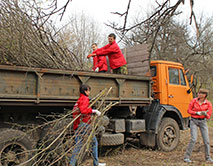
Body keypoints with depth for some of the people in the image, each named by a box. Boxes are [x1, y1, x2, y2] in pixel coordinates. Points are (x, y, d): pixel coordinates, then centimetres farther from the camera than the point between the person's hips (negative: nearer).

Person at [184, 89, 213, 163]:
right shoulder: (194, 101, -5)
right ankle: (186, 157, -4)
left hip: (203, 121, 2)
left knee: (206, 140, 3)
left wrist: (205, 114, -23)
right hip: (194, 121, -2)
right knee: (193, 139, -13)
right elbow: (189, 110, 0)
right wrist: (197, 113, -14)